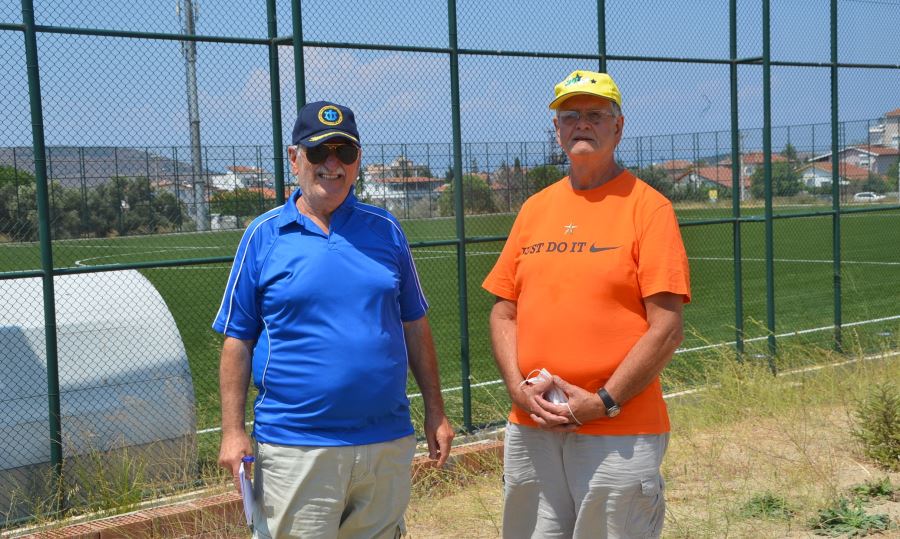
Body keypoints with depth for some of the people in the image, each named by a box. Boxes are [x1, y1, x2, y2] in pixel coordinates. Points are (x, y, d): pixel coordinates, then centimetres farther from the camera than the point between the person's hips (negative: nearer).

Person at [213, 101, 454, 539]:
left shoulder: (385, 231, 8)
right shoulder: (264, 235, 1)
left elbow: (414, 326, 12)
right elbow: (237, 341, 1)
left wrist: (435, 413, 9)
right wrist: (233, 431, -6)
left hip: (387, 444, 3)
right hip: (294, 449, -3)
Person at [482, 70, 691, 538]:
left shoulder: (647, 207, -4)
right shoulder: (534, 209, 12)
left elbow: (666, 328, -10)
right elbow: (504, 312, 13)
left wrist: (603, 402, -14)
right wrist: (518, 387, -2)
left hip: (619, 434, -5)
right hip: (529, 429, 5)